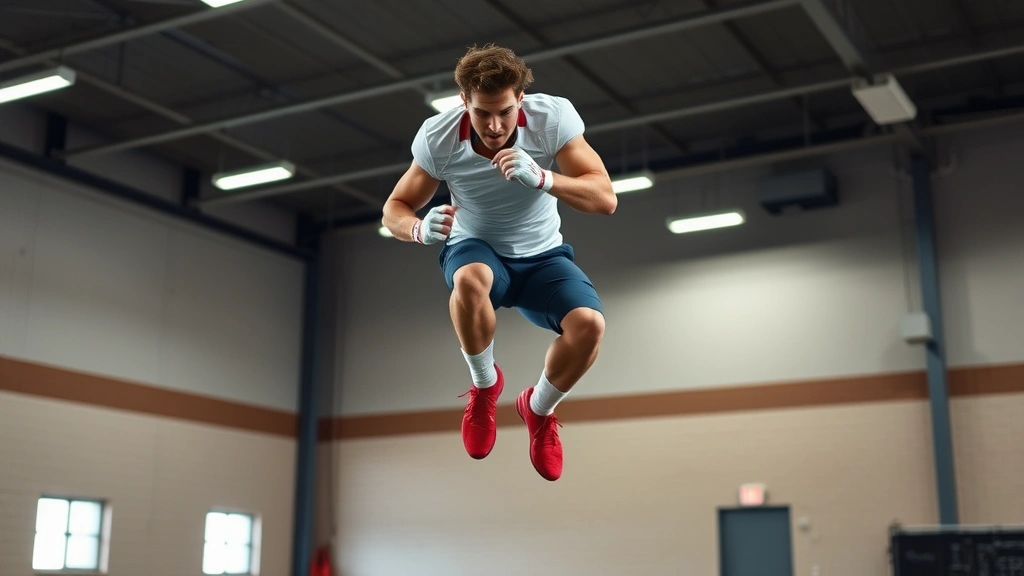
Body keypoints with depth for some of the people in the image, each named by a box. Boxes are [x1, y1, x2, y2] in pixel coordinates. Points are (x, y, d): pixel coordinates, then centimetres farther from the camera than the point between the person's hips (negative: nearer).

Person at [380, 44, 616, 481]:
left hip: (542, 257, 1)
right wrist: (419, 228, -34)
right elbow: (394, 209, -9)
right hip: (476, 250, -1)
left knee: (589, 324, -29)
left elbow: (605, 199, -23)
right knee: (471, 280, -40)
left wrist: (541, 178, -42)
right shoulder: (438, 135, -19)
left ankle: (538, 409, 6)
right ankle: (485, 386, -7)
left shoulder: (553, 116, -21)